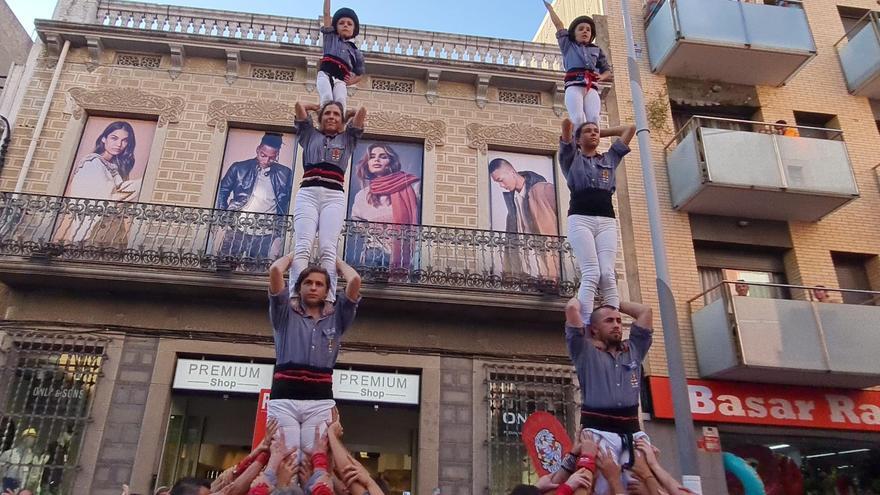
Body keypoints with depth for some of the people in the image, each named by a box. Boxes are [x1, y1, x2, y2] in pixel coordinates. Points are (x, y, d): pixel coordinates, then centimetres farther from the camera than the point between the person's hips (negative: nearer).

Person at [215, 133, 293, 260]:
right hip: (237, 231, 0)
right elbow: (222, 192, 13)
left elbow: (287, 203, 13)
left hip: (266, 236, 0)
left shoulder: (284, 174, 8)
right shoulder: (239, 168, 7)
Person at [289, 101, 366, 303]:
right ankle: (296, 296, -33)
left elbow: (362, 111, 19)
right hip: (307, 193, 0)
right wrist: (318, 107, 39)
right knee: (303, 246, -20)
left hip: (334, 196, 0)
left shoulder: (347, 139, 26)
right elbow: (299, 105, 22)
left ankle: (328, 300, -31)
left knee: (328, 249, -19)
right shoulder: (310, 134, 26)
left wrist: (345, 114, 37)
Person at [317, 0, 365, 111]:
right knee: (327, 98, -30)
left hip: (341, 79, 0)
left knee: (341, 101, -29)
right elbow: (326, 13, 20)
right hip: (325, 74, 0)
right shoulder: (331, 37, 24)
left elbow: (360, 74, 30)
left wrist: (351, 81, 10)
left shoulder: (355, 51, 24)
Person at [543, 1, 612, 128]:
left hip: (591, 86, 2)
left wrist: (601, 77, 7)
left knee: (593, 119, -24)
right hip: (573, 85, -2)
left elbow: (607, 70, 29)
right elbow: (558, 25, 28)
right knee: (578, 118, -27)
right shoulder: (568, 45, 25)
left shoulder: (596, 49, 29)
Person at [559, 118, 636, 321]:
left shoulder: (610, 158, 27)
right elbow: (566, 124, 7)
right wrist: (569, 127, 29)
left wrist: (602, 132, 36)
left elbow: (629, 129, 29)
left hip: (607, 221, 3)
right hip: (580, 219, -3)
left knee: (608, 275, -13)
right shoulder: (571, 158, 17)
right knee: (591, 274, -19)